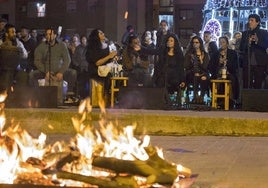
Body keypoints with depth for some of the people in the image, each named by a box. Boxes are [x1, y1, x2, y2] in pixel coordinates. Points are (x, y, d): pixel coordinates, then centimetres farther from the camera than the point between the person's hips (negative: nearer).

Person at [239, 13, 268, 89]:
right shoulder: (245, 33, 15)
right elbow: (241, 48, 9)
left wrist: (257, 41, -21)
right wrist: (248, 43, -11)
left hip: (259, 63, -2)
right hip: (247, 63, 2)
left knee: (258, 85, -3)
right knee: (246, 85, -4)